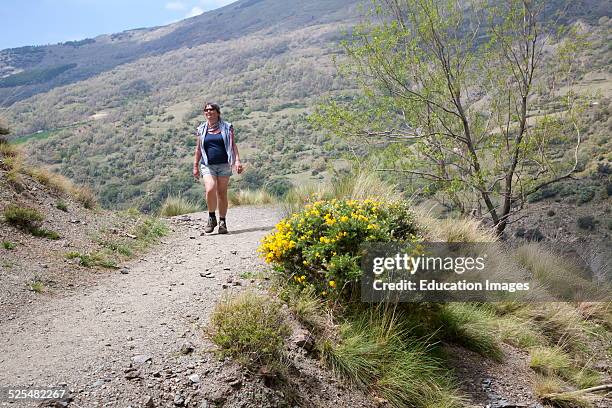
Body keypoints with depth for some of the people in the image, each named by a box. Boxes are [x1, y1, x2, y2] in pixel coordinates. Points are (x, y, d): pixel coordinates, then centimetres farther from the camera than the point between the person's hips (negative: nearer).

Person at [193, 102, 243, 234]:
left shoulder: (226, 127, 7)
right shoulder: (202, 129, 11)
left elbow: (233, 145, 3)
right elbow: (198, 149, 16)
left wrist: (237, 160, -10)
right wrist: (195, 166, 13)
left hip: (223, 165, 0)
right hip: (207, 165, 0)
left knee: (222, 193, 1)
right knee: (210, 190, -20)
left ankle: (222, 222, 13)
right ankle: (211, 218, 0)